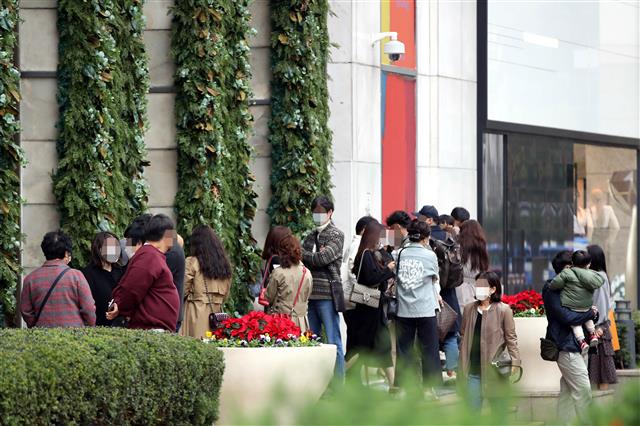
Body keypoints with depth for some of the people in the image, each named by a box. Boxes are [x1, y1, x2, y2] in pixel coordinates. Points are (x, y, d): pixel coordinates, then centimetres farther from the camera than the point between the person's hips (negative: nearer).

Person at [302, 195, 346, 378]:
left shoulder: (336, 235, 0)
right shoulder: (311, 236, 19)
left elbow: (323, 258, -13)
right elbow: (300, 258, 7)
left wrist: (301, 253, -2)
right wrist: (314, 256, -11)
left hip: (327, 295, -6)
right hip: (310, 294, 6)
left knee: (333, 342, -4)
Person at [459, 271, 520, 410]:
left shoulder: (503, 310, -4)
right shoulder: (469, 309, 8)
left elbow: (511, 338, -3)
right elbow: (463, 336, 12)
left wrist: (514, 362, -11)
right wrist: (462, 363, 8)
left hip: (494, 368, -3)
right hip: (473, 370, 3)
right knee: (473, 408, 6)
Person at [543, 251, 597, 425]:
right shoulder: (552, 291, -11)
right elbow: (567, 317, -20)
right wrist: (591, 313, -8)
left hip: (578, 345, 9)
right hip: (567, 347, -9)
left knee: (568, 391, 11)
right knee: (583, 390, -11)